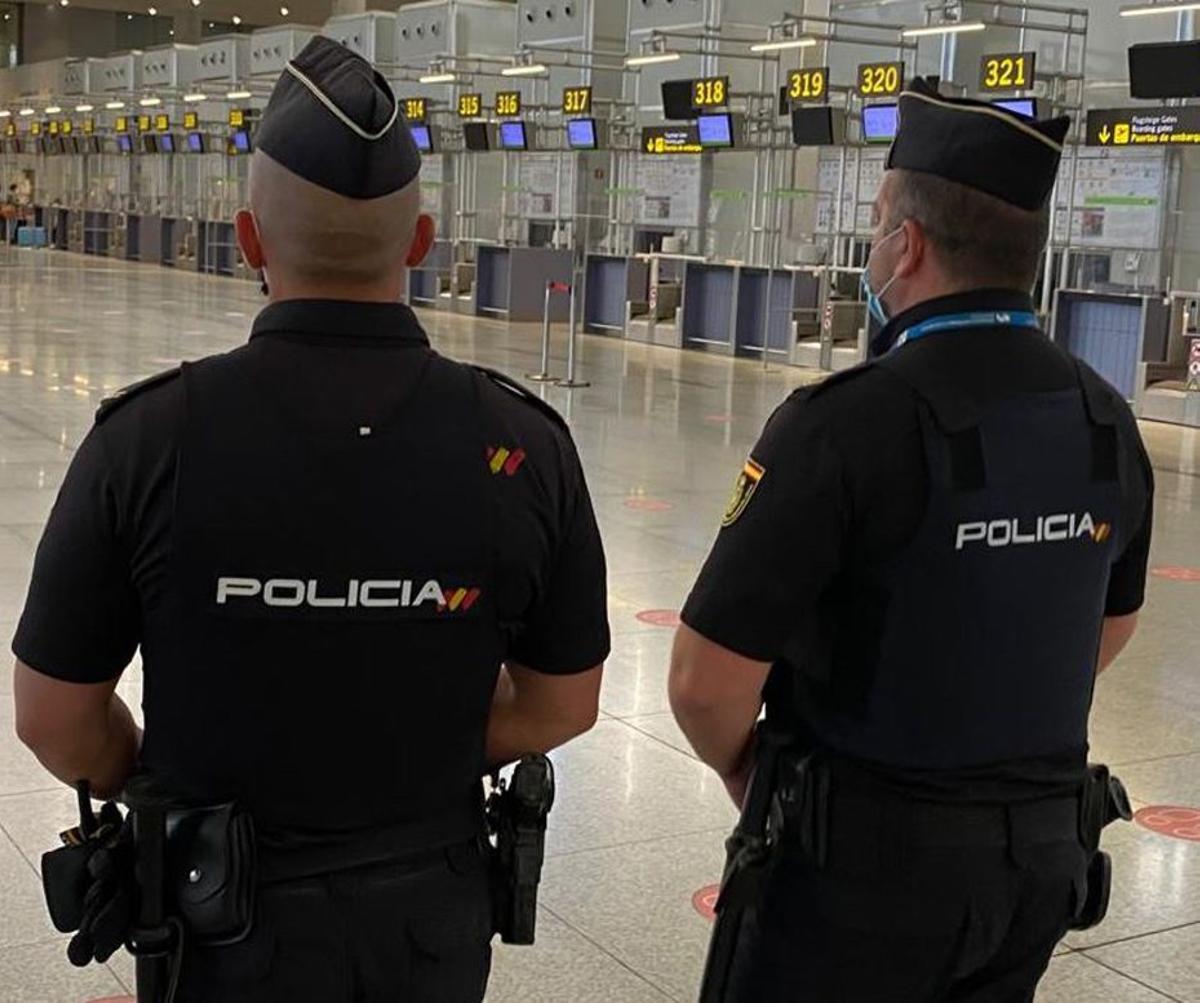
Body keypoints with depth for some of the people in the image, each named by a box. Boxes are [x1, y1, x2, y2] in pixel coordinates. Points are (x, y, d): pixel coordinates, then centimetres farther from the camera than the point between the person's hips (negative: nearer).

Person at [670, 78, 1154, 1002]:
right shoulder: (1109, 422, -1)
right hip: (1046, 854, 6)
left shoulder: (844, 425, -22)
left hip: (867, 856, -6)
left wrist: (742, 767, -1)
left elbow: (707, 681, -20)